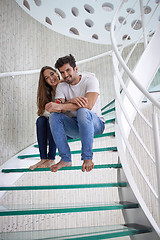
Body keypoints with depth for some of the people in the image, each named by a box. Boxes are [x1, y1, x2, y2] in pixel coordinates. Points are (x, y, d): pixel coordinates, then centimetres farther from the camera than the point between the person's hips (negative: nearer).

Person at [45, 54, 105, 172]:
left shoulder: (90, 80, -10)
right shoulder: (61, 86, 4)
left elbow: (88, 105, -27)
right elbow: (59, 108, -11)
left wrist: (61, 106, -31)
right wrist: (71, 101, -31)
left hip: (95, 123, -4)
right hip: (74, 127, 4)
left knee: (83, 111, -36)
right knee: (54, 117, -22)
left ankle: (87, 158, -28)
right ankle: (66, 159, -17)